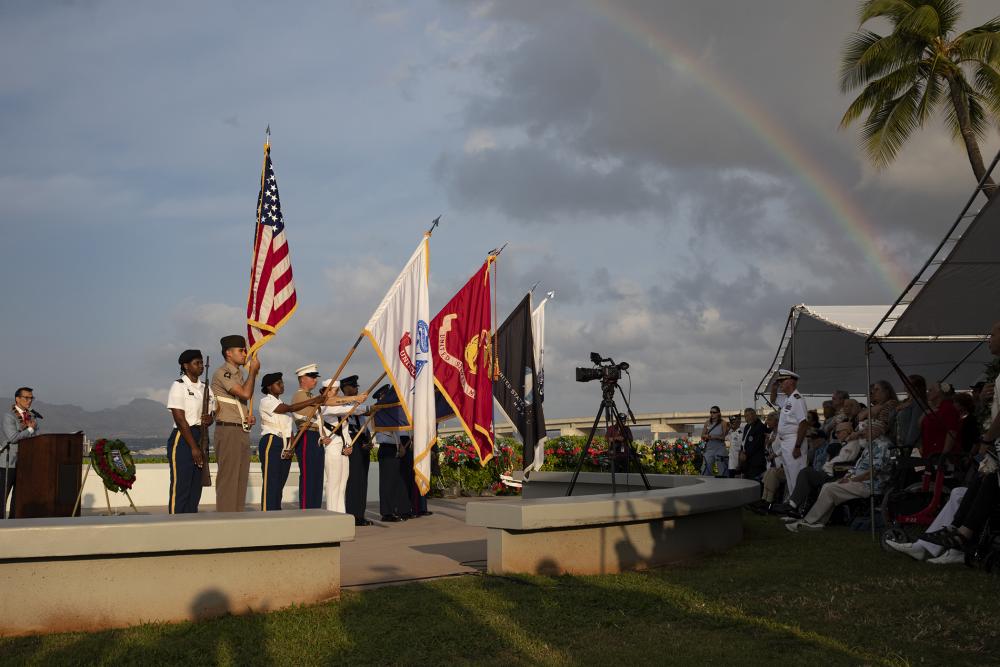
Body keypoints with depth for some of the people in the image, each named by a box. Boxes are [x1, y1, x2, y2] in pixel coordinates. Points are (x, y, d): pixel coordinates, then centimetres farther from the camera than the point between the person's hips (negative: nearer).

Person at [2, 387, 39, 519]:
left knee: (18, 495, 9)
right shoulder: (9, 416, -7)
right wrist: (30, 429, -10)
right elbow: (13, 437, -19)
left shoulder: (32, 416, 13)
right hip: (9, 462, -7)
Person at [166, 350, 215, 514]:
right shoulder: (179, 386, -6)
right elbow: (180, 419, -13)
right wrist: (193, 447, -16)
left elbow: (211, 414, 20)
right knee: (180, 487, -8)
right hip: (182, 439, -7)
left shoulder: (205, 388, 14)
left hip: (201, 438, 7)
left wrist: (209, 420, -6)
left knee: (196, 487, 8)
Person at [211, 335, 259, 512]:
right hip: (228, 431, -9)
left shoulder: (239, 373, 19)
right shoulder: (222, 373, -9)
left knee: (241, 478, 9)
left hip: (242, 430, 9)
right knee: (228, 478, -8)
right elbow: (245, 393, -20)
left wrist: (250, 415, 6)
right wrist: (253, 371, -8)